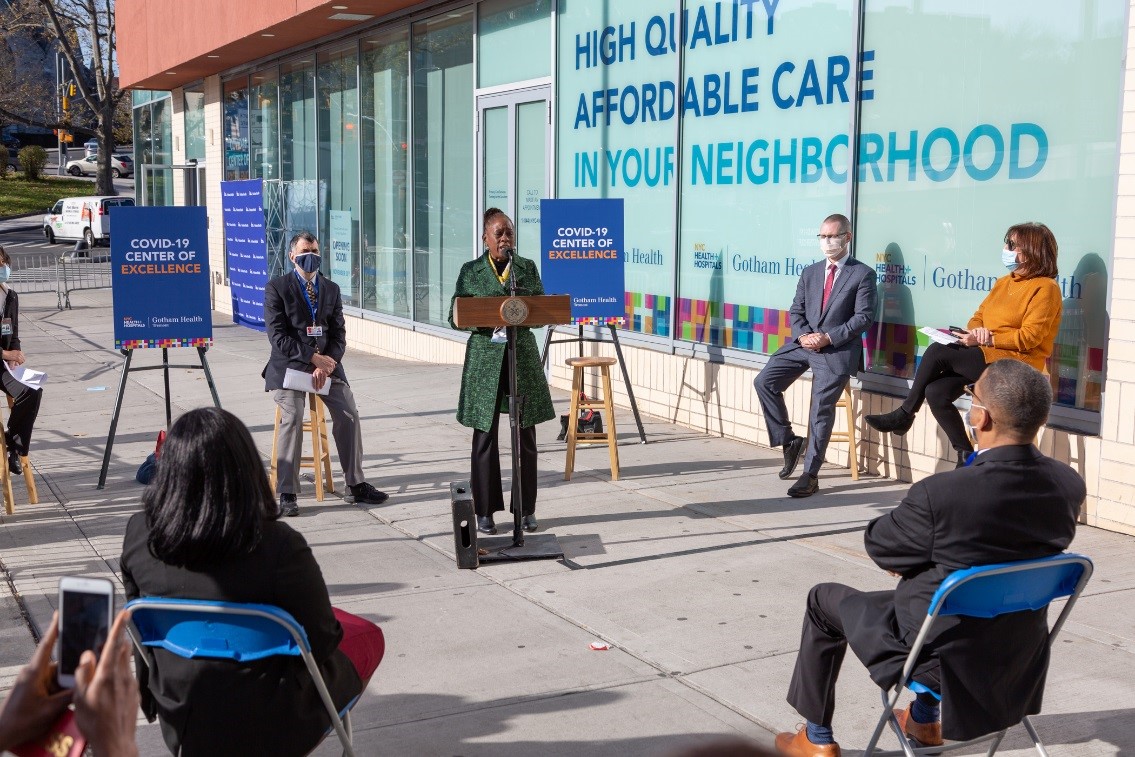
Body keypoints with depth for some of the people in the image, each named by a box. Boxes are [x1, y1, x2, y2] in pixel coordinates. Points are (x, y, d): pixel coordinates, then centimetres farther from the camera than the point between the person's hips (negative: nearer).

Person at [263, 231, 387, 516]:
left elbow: (339, 334, 6)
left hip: (326, 363, 4)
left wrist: (326, 365, -13)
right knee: (292, 418, -22)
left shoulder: (331, 289, 12)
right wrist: (313, 357, -19)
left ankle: (356, 486, 4)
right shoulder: (277, 288, -1)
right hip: (289, 364, -4)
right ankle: (287, 494, -14)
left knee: (348, 416, -9)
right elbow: (278, 335, -10)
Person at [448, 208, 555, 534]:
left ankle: (526, 509, 15)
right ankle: (485, 511, 11)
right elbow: (455, 317, 2)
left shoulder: (528, 268, 9)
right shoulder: (470, 271, 4)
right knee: (485, 437, 1)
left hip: (523, 357, 2)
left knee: (526, 436, 4)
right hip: (485, 358, -1)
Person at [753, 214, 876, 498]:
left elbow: (863, 317, -9)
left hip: (837, 350, -6)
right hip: (803, 343, 6)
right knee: (764, 381, -9)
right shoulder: (809, 273, 16)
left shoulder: (863, 274, -1)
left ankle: (810, 475, -2)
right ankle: (789, 441, 7)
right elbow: (796, 311, 12)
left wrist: (828, 337, -18)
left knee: (821, 409, -10)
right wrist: (803, 335, -9)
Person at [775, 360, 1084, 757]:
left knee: (824, 599, 18)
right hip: (1021, 656, 6)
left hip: (945, 659, -5)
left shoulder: (941, 494, -32)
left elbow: (878, 546, -13)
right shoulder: (1070, 485, -13)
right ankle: (924, 718, 48)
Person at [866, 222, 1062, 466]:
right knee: (936, 392, -17)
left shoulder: (1045, 288, -5)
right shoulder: (1003, 283, 20)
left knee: (937, 352, -21)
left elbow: (1030, 337, -13)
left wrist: (989, 339, -17)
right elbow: (978, 317, 18)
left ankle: (904, 414, -6)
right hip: (986, 355, 8)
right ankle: (966, 457, -8)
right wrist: (975, 331, -5)